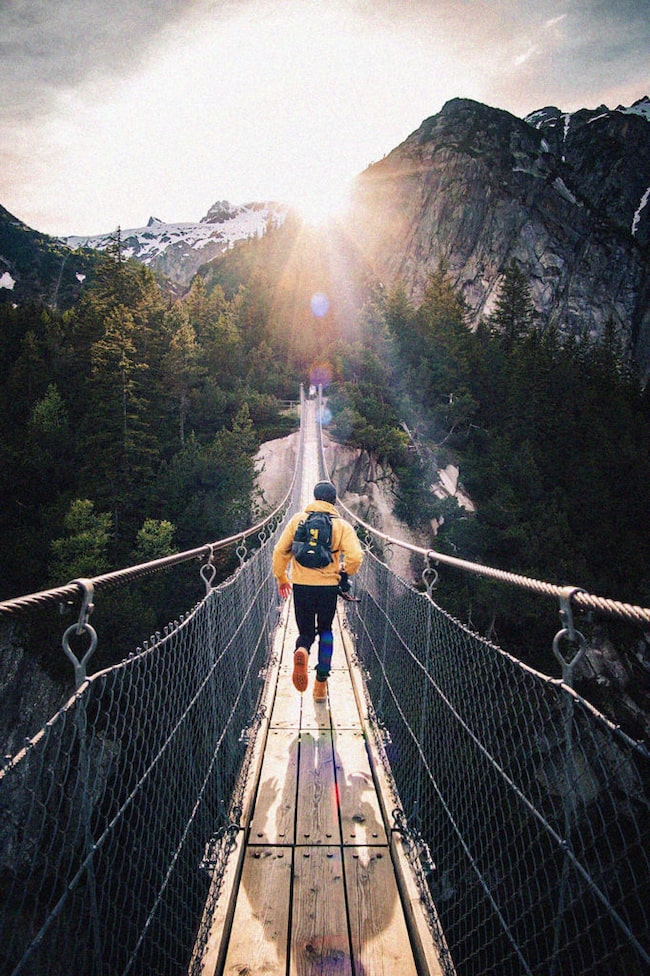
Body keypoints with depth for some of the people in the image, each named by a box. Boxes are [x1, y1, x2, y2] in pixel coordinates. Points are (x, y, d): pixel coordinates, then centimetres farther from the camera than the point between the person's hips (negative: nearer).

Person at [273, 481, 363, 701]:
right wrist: (344, 572, 10)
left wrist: (281, 577, 14)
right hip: (329, 585, 0)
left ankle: (302, 651, -23)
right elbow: (355, 557, -11)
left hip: (301, 585, 0)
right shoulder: (342, 525, 0)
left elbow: (280, 551, 0)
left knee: (306, 632, 14)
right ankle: (321, 683, 16)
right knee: (325, 631, 21)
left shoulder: (298, 520, 3)